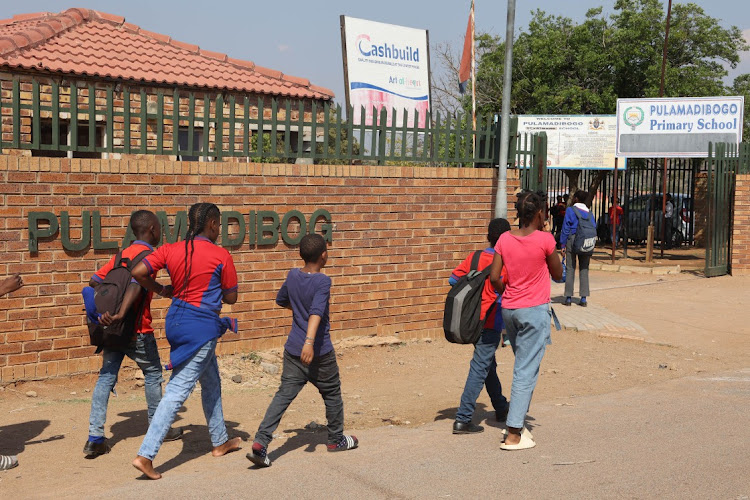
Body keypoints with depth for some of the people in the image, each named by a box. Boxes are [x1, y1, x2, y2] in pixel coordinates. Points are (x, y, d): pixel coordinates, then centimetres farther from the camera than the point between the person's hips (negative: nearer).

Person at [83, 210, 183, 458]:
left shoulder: (121, 254, 13)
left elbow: (95, 280, 11)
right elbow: (136, 284, -26)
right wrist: (121, 314, -37)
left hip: (113, 329, 6)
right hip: (137, 331, -6)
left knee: (106, 377, 5)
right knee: (152, 374, 12)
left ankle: (95, 438, -2)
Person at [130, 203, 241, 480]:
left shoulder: (170, 250, 2)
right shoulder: (221, 256, -10)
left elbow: (138, 272, -8)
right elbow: (231, 297, -4)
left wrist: (161, 289, 7)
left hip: (177, 319, 7)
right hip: (202, 326, -7)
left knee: (211, 382, 23)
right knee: (177, 392, -5)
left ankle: (220, 441, 37)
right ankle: (145, 455, -10)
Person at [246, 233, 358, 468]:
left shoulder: (292, 275, 4)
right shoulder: (323, 281, -14)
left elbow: (281, 300, 21)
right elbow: (316, 312, -29)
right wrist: (310, 341, -39)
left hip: (293, 350, 5)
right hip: (319, 351, -5)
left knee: (284, 394, 1)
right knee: (332, 393, 16)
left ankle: (260, 442, -13)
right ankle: (336, 439, 31)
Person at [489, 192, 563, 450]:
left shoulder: (505, 239, 0)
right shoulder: (545, 239, -12)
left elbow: (494, 277, -3)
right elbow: (558, 274, 1)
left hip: (509, 310, 5)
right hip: (535, 310, -5)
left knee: (523, 366, 21)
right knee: (526, 371, -3)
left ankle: (517, 422, 25)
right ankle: (513, 435, -3)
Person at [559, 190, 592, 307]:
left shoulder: (570, 210, -2)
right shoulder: (589, 213, 10)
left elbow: (565, 228, -4)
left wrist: (563, 245, -2)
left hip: (572, 240, -3)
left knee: (570, 269, 1)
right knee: (584, 270, 6)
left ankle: (568, 298, 1)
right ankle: (583, 298, 4)